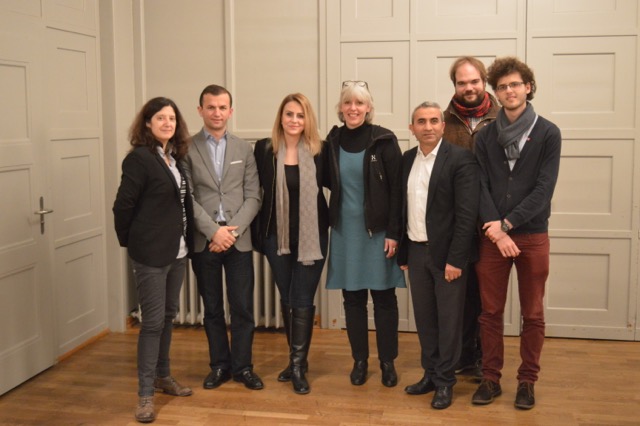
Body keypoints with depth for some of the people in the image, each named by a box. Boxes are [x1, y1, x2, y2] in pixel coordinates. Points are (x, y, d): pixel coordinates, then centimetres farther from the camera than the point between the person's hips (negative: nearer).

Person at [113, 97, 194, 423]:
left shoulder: (176, 156, 8)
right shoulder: (139, 158, -13)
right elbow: (123, 205, -12)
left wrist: (188, 240, 7)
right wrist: (130, 241, -2)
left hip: (177, 250, 7)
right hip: (151, 252, -7)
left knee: (168, 315, 17)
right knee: (153, 320, -2)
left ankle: (163, 376, 32)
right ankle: (145, 393, 9)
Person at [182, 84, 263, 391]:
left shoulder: (244, 149, 8)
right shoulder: (187, 148, 0)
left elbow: (253, 196, 3)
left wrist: (234, 230, -10)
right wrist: (213, 230, -14)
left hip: (239, 240, 1)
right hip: (203, 240, -1)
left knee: (242, 307, 3)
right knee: (212, 308, 10)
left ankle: (242, 366, 17)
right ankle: (219, 365, 23)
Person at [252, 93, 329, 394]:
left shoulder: (319, 150, -5)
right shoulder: (265, 149, -3)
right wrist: (258, 232, 1)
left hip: (311, 236, -2)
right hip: (277, 237, 2)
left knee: (302, 301, 1)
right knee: (287, 299, 13)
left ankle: (298, 365, 12)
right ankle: (297, 359, 30)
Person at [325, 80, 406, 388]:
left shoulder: (384, 140, -7)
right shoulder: (333, 140, 5)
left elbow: (396, 189, -9)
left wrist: (393, 232, -13)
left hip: (377, 230, -3)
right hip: (345, 231, 3)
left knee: (383, 296, 5)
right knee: (352, 297, 9)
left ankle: (387, 361, 18)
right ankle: (360, 360, 22)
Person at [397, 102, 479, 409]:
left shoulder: (460, 159, -11)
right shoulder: (406, 160, 8)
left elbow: (467, 214, -15)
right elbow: (402, 208, 11)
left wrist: (455, 258, -17)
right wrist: (402, 252, 10)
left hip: (446, 252, -5)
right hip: (416, 251, 5)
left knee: (448, 319, 5)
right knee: (424, 317, 13)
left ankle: (445, 381, 17)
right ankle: (430, 373, 27)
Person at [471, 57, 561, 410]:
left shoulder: (547, 133, -1)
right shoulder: (485, 136, 6)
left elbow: (544, 188, -9)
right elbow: (481, 187, -1)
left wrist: (507, 223, -14)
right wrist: (495, 230, -14)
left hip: (532, 235, -2)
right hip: (492, 236, 2)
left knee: (532, 315, 7)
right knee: (491, 312, 8)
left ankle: (527, 381, 20)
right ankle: (490, 379, 19)